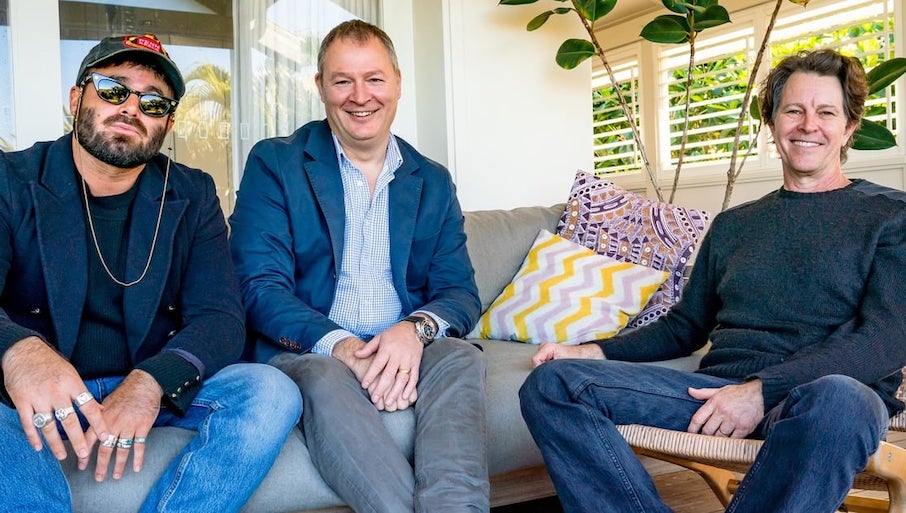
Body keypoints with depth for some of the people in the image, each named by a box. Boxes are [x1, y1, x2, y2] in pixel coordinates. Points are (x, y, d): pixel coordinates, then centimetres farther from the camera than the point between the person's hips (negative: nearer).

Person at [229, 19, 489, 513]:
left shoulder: (433, 181, 12)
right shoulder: (273, 164, 2)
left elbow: (460, 291, 6)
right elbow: (259, 287, -7)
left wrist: (416, 329, -19)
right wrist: (339, 345, -25)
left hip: (405, 353, 3)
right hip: (309, 353, -2)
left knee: (462, 358, -28)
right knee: (324, 377, -35)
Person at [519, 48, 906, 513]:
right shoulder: (731, 225, 24)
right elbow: (684, 328, 25)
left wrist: (762, 389, -18)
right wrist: (589, 352, 7)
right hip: (719, 388, 4)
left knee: (837, 399, -43)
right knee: (553, 382, -18)